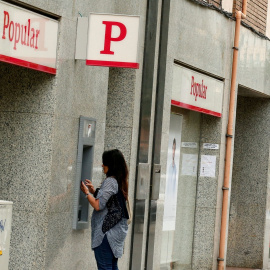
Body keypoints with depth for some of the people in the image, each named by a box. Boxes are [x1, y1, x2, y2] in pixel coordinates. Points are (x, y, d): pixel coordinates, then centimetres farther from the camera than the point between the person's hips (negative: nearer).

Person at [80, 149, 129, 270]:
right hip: (117, 231, 10)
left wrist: (86, 192, -4)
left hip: (106, 233, -10)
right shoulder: (121, 182, 14)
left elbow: (98, 205, -19)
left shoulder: (110, 182, -14)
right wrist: (94, 191, 17)